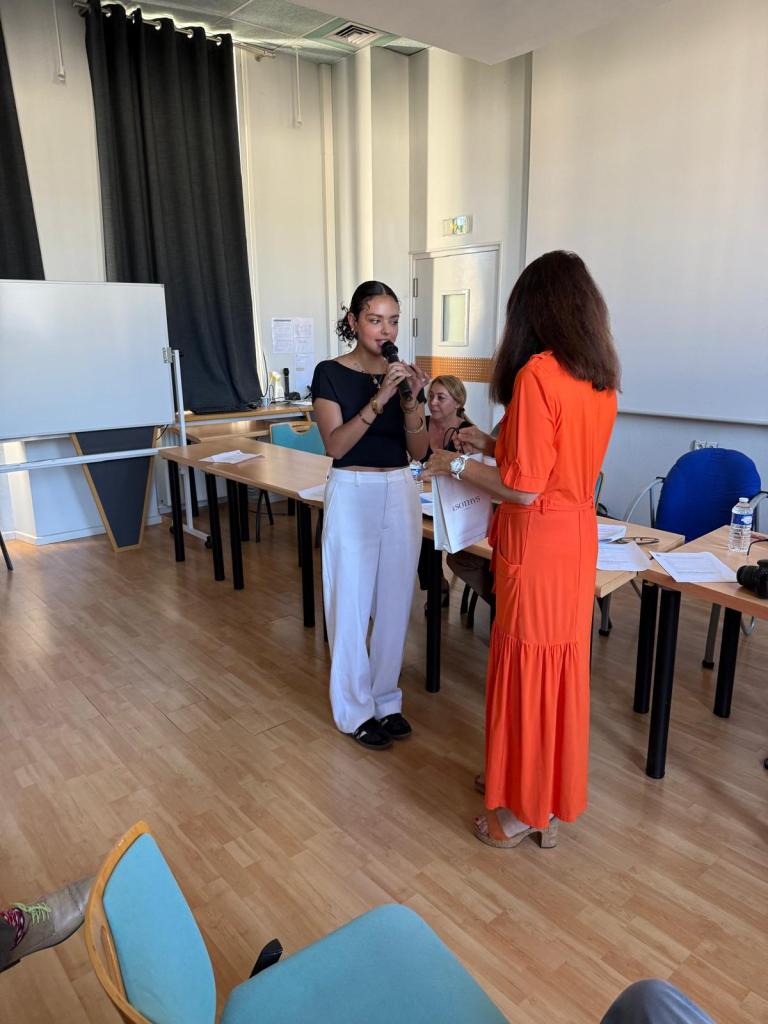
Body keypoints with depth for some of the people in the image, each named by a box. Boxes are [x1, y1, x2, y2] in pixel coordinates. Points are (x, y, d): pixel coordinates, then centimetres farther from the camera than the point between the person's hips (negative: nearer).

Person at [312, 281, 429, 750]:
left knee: (395, 603, 11)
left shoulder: (404, 373, 6)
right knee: (352, 605, 4)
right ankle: (355, 709, 21)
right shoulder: (331, 373, -6)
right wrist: (379, 400, -26)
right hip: (353, 495, -4)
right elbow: (336, 445, -17)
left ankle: (387, 699, 29)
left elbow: (419, 451, 1)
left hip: (401, 494, 4)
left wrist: (412, 401, -16)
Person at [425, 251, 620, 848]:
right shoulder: (602, 379, 6)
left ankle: (527, 811, 24)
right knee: (560, 662, 19)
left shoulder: (538, 374, -20)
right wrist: (493, 445, 17)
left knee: (529, 667, 6)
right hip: (579, 536, 8)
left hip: (538, 542, -8)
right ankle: (546, 787, 37)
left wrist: (457, 466, -7)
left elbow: (523, 488, -21)